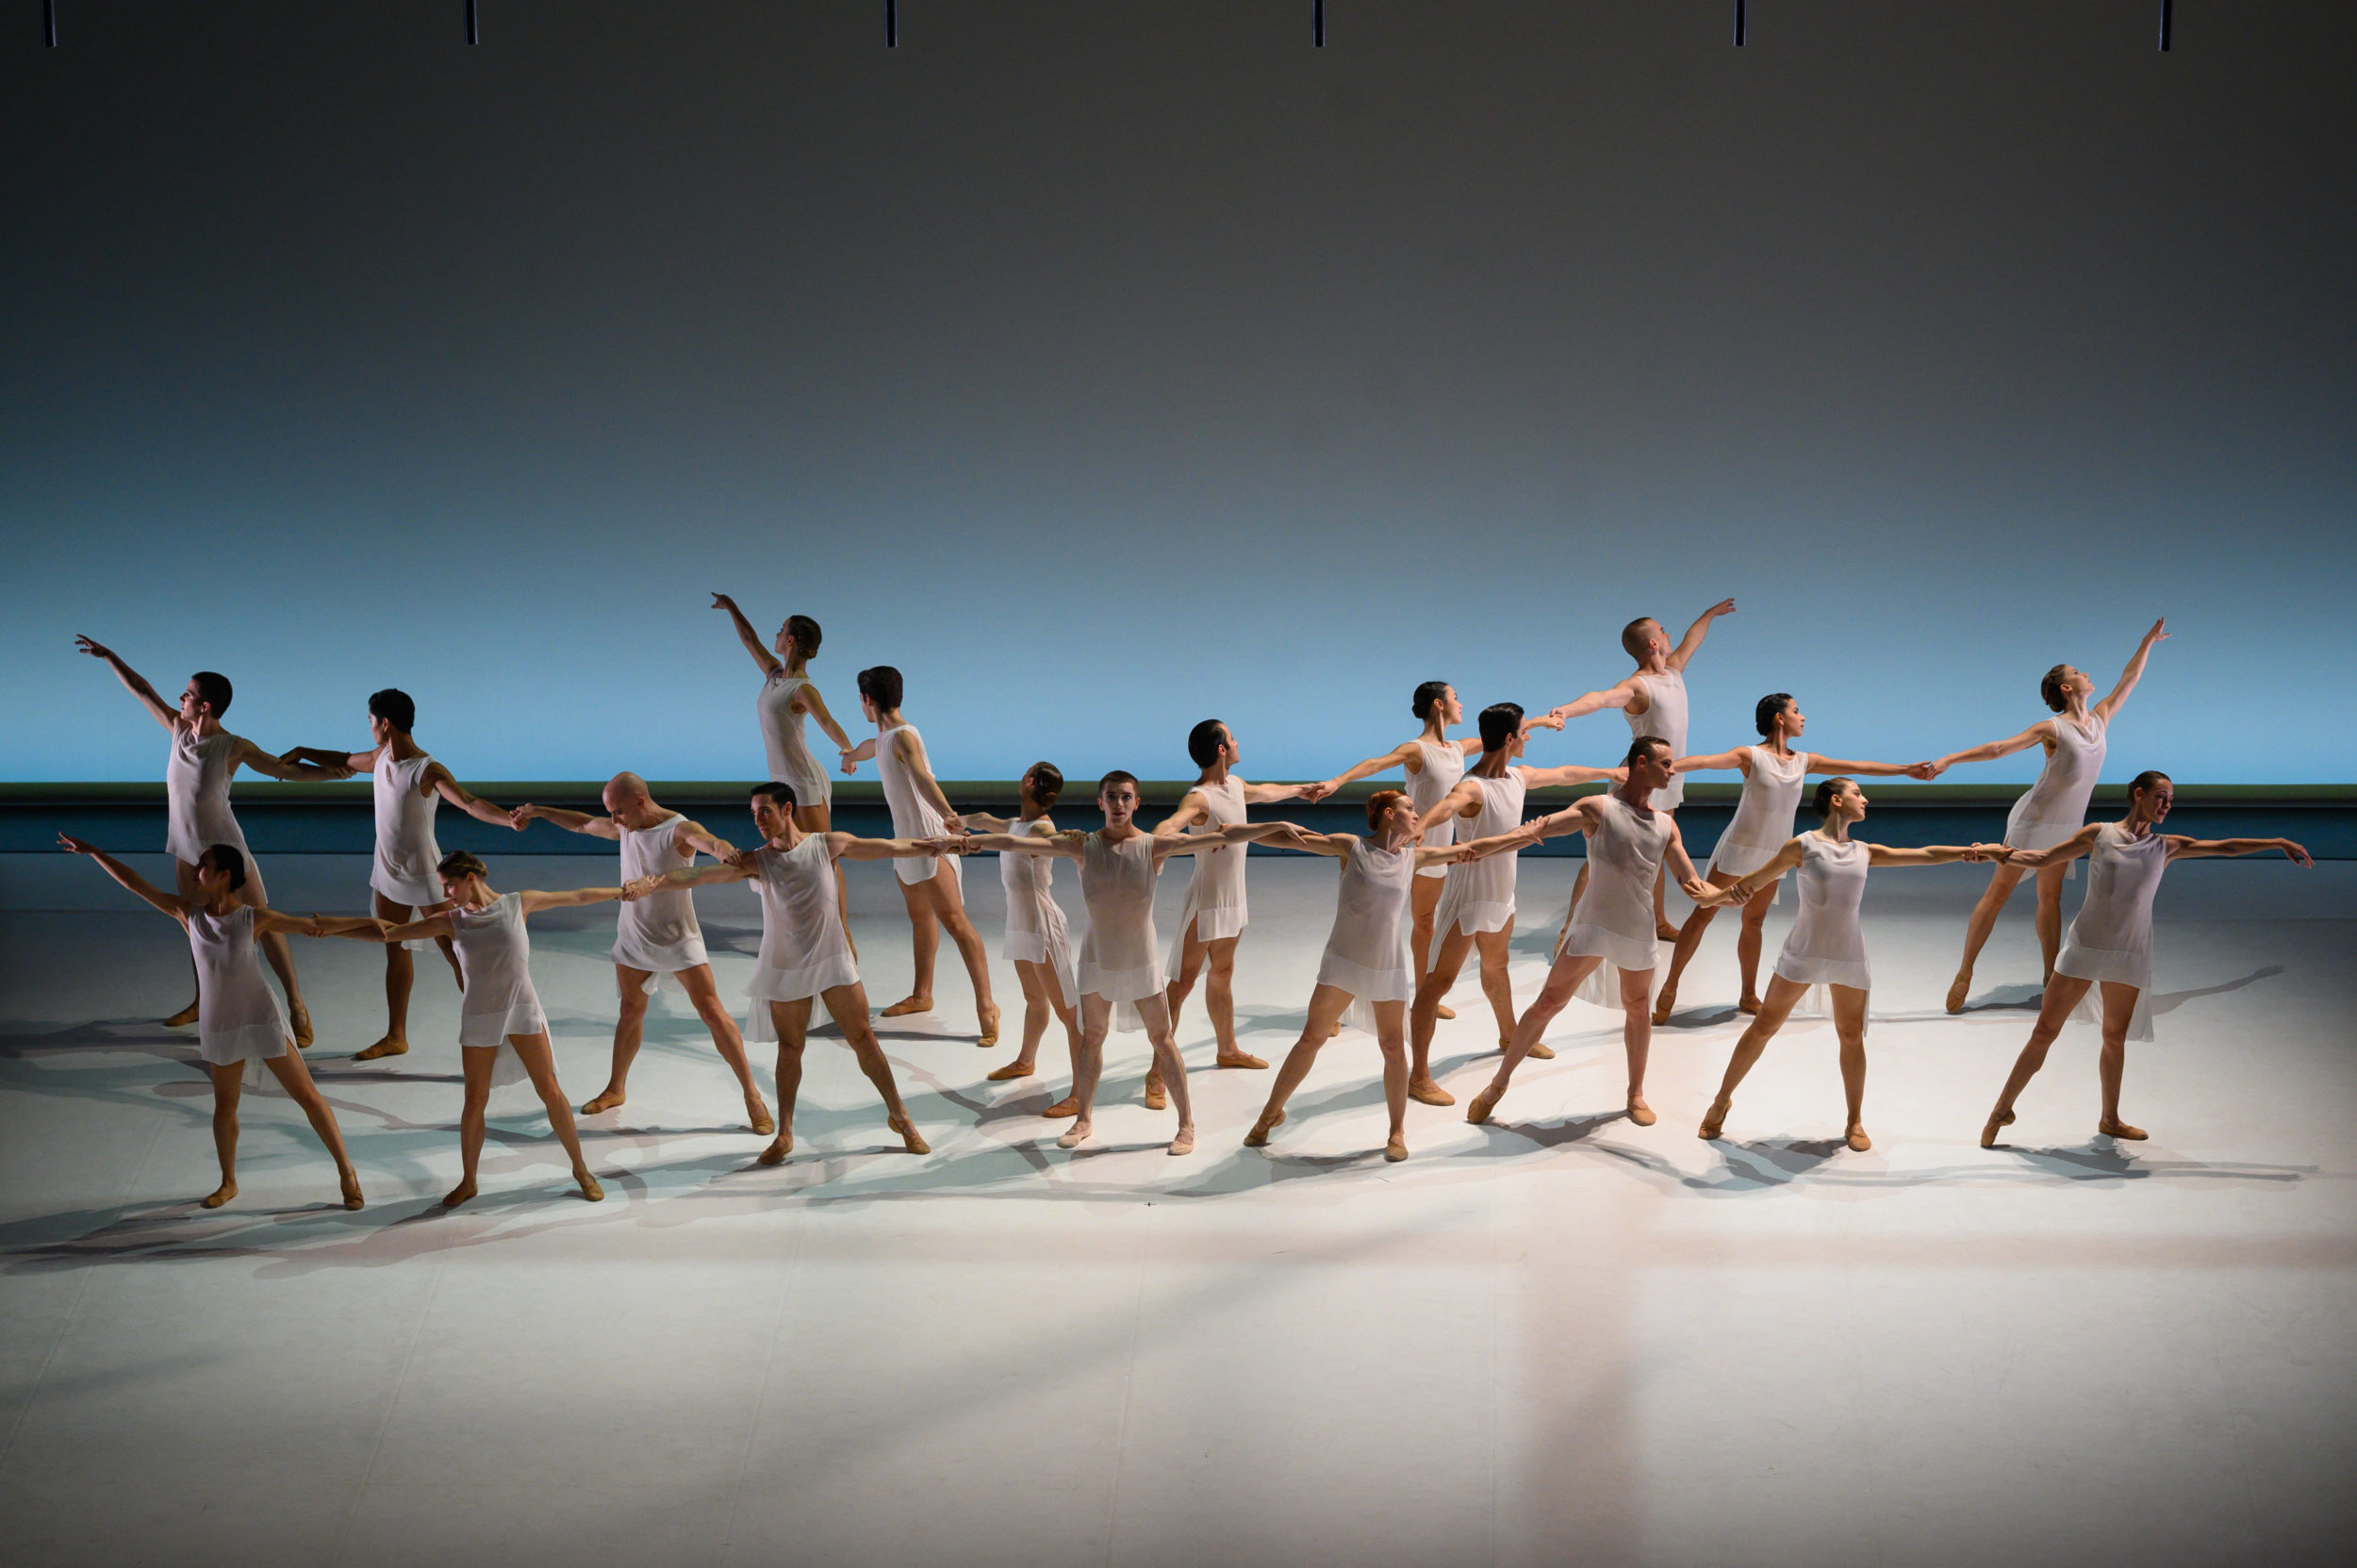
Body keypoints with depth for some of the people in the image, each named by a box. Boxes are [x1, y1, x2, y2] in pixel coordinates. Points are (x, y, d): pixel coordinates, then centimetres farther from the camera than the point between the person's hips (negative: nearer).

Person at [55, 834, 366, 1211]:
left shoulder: (255, 918, -12)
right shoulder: (188, 912, -4)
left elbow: (315, 926, -7)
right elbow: (135, 883, 1)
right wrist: (92, 851, 1)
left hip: (263, 1020, -3)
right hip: (218, 1027, 3)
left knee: (306, 1094, -1)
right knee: (225, 1105, 13)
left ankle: (346, 1172, 7)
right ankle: (228, 1183, 33)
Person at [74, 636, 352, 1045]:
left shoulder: (233, 747, -17)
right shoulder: (179, 729, -1)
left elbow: (285, 769, -16)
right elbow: (142, 690, 11)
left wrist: (327, 771, -30)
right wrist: (108, 656, 17)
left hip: (226, 851, -7)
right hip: (187, 852, 7)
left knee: (263, 926, -6)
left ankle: (297, 1009, -4)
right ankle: (203, 1002, 34)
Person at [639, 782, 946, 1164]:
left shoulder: (827, 845, -6)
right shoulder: (755, 861, -8)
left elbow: (890, 847, 0)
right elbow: (702, 875, -19)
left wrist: (939, 845, 1)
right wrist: (657, 881, -34)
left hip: (833, 961, 0)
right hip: (785, 969, 0)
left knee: (863, 1039, 3)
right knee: (789, 1049, 7)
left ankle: (899, 1115, 17)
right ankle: (784, 1135, 18)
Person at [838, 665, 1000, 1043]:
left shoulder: (903, 737, -19)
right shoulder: (884, 738, 13)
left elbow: (921, 778, -40)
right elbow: (868, 747, 41)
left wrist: (948, 814, -56)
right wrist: (850, 756, 64)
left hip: (929, 841, -10)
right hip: (907, 840, 10)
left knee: (953, 920, -15)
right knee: (920, 917, 20)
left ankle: (986, 1005, -18)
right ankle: (922, 995, 33)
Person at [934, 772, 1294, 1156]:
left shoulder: (1154, 846, -11)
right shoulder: (1084, 847, -8)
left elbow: (1222, 837, -14)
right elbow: (1015, 843, -14)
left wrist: (1278, 826, -18)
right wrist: (969, 840, -23)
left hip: (1142, 961, -1)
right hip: (1097, 959, 1)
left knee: (1162, 1039, 4)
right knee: (1091, 1038, 11)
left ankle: (1186, 1124, 13)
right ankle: (1084, 1119, 27)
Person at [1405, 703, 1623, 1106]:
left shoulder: (1519, 777, 3)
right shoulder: (1473, 788, -26)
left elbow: (1563, 774, 23)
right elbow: (1445, 807, -49)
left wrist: (1608, 772, 38)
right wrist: (1417, 827, -72)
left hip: (1502, 894, 9)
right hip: (1469, 895, -9)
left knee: (1496, 967, 30)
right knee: (1439, 981, -8)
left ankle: (1509, 1036, 53)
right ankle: (1418, 1076, -7)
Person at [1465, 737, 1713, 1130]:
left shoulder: (1666, 825, 11)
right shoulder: (1599, 809, -4)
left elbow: (1687, 879, 8)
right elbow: (1554, 821, -20)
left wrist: (1706, 890, -16)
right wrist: (1533, 830, -44)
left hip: (1639, 929, 5)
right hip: (1593, 922, -5)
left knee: (1638, 1009, 15)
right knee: (1549, 1002, -7)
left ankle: (1636, 1094, 32)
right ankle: (1499, 1084, 2)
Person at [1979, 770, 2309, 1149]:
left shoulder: (2167, 847, 8)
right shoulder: (2098, 834, 1)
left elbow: (2225, 847, 10)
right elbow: (2044, 859, 3)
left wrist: (2278, 843, 7)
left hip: (2130, 956, 3)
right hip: (2085, 947, -3)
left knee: (2115, 1038, 9)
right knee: (2044, 1032, -3)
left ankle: (2110, 1120, 25)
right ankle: (2001, 1111, 5)